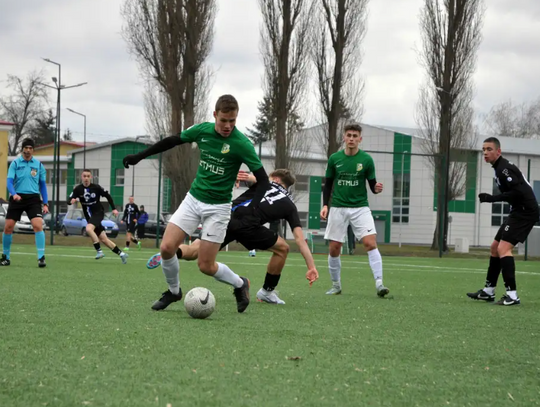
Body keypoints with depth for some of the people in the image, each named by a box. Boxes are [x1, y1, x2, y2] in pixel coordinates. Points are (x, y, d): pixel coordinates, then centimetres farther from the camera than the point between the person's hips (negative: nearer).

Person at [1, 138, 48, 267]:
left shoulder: (38, 164, 7)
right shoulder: (15, 163, 2)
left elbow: (42, 185, 12)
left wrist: (45, 203, 5)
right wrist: (14, 194, -26)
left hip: (33, 198, 0)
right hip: (17, 198, 0)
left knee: (38, 225, -18)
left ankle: (41, 258, -14)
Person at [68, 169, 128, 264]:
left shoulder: (96, 187, -10)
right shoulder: (78, 189, -4)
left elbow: (108, 196, 2)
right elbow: (69, 200, -9)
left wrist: (114, 208, 0)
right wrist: (71, 201, -33)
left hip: (98, 213, -5)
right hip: (89, 216, 5)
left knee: (88, 229, -32)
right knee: (104, 239, 7)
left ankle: (99, 251, -23)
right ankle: (121, 254, 19)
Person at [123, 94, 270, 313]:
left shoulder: (242, 144, -17)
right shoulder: (203, 130, -5)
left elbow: (262, 179, -13)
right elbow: (173, 141, 12)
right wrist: (139, 156, 13)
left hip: (218, 207, -4)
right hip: (193, 199, 4)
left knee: (206, 266, -6)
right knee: (166, 248, -9)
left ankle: (240, 284, 23)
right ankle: (173, 291, 17)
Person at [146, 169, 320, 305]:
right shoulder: (289, 205, 24)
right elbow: (300, 239, 17)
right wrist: (311, 266, 16)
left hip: (226, 217, 3)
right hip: (246, 225, -3)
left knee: (192, 251, 11)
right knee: (282, 248, 19)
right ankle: (267, 292, 25)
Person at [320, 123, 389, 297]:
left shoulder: (366, 159, -3)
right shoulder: (334, 159, 1)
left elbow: (372, 185, 1)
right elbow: (328, 184, 10)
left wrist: (377, 188, -22)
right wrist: (325, 204, -1)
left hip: (360, 208, -2)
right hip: (338, 208, 2)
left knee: (371, 243, -17)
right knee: (334, 248, 3)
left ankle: (379, 284, -19)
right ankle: (336, 285, 21)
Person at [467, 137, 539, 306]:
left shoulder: (504, 168, -17)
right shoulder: (499, 167, 14)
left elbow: (518, 192, -26)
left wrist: (492, 198, -21)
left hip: (525, 212, -11)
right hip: (518, 212, 11)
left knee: (503, 248, -19)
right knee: (495, 247, 16)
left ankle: (512, 295, -23)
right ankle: (488, 291, 24)